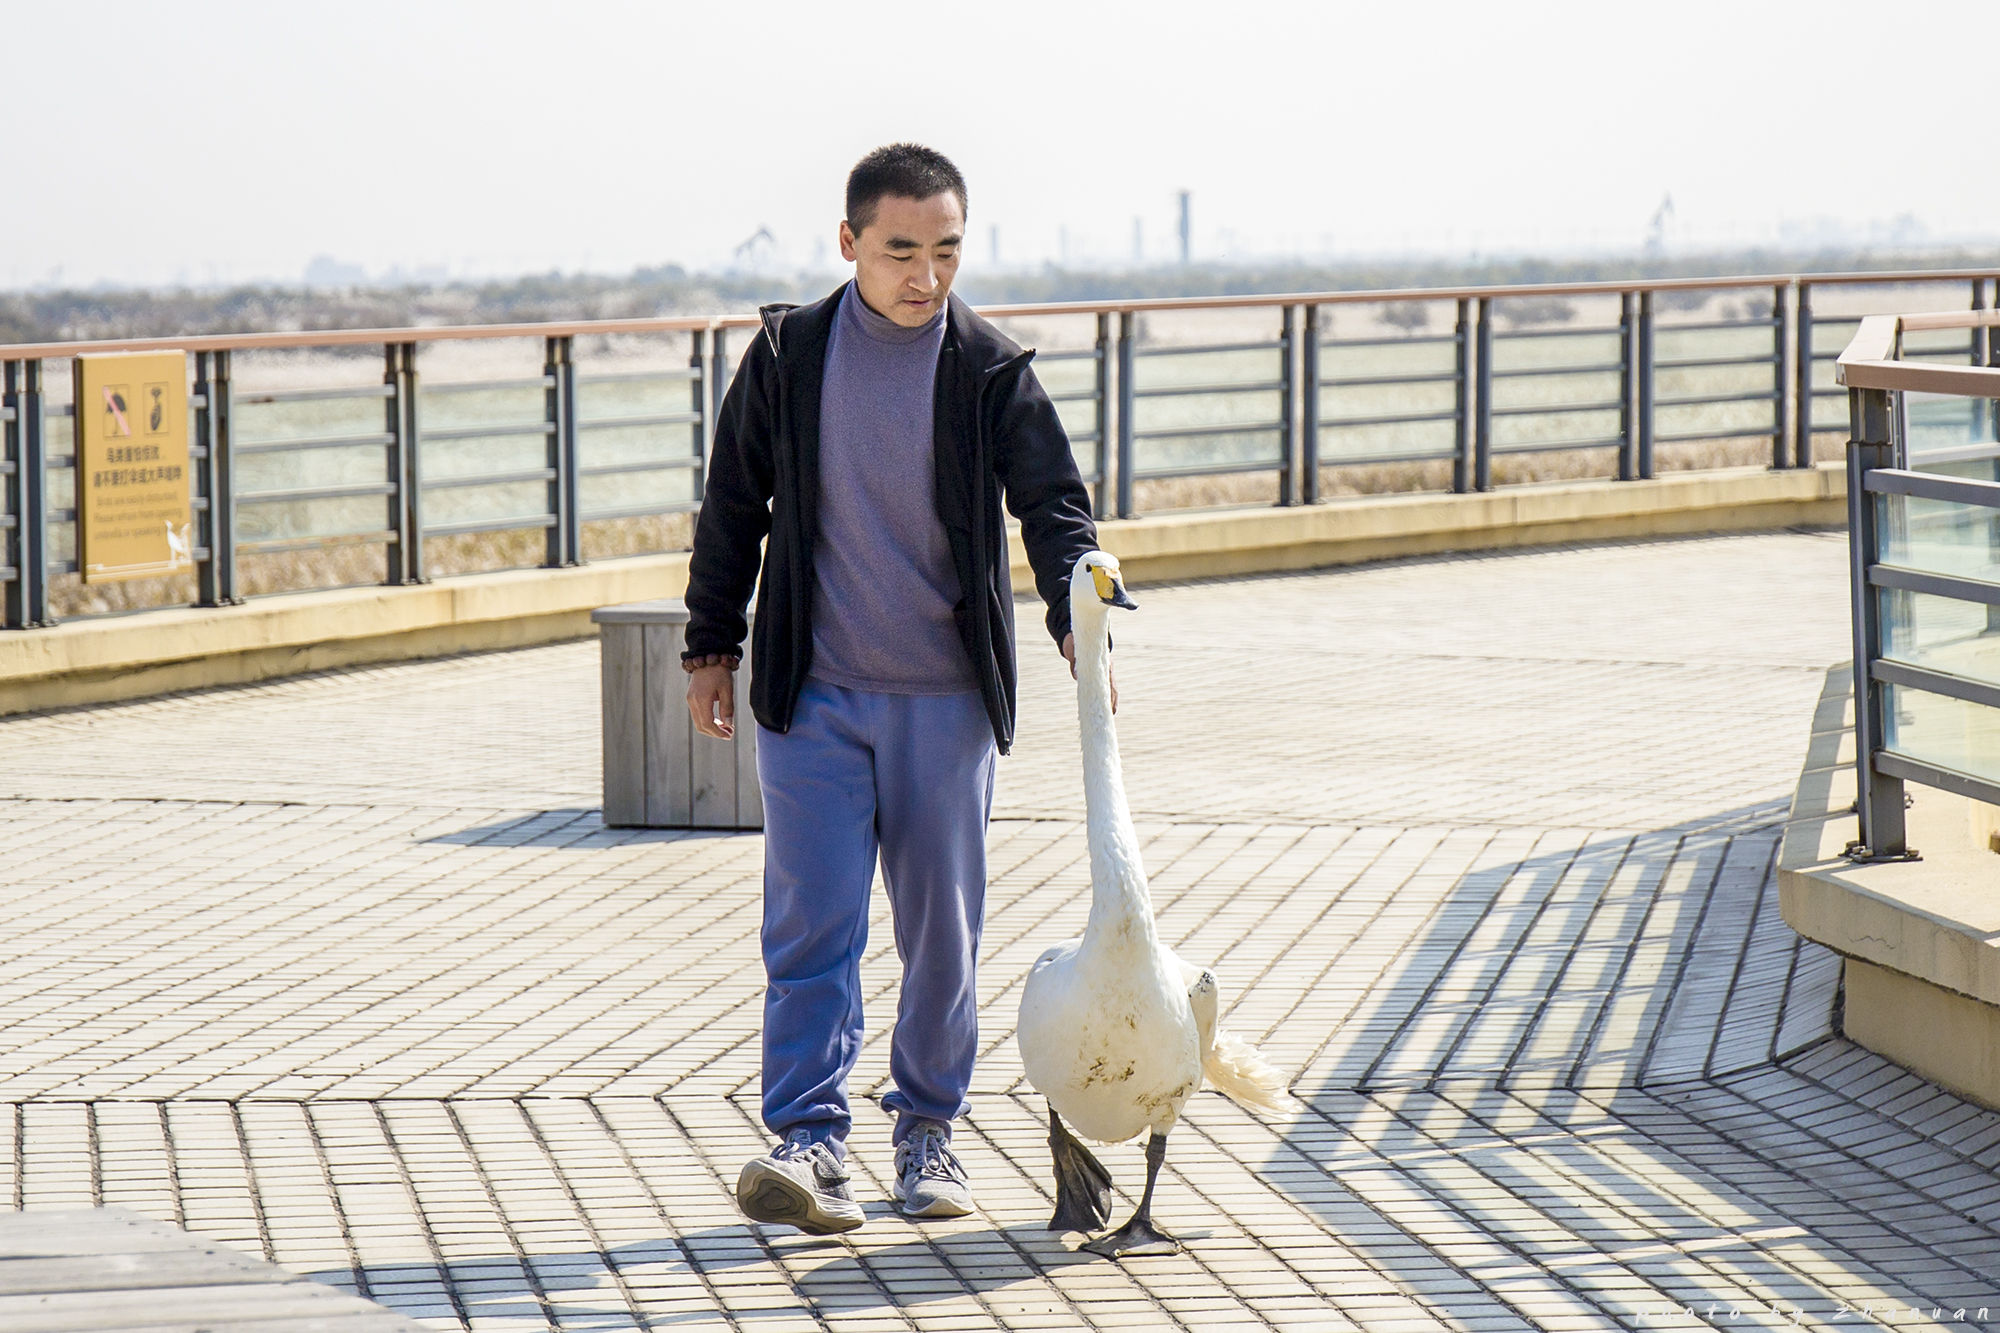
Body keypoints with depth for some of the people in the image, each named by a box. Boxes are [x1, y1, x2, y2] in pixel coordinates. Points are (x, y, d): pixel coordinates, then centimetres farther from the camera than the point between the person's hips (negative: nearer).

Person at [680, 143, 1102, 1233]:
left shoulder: (991, 371, -3)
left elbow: (1052, 502, -5)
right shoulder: (787, 357, 0)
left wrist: (1076, 612, -23)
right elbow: (734, 507, 9)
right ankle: (810, 1140, -10)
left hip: (946, 696, 0)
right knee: (810, 918, -8)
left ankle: (928, 1127, 21)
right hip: (812, 693, 0)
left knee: (941, 923, 7)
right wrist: (712, 646, 9)